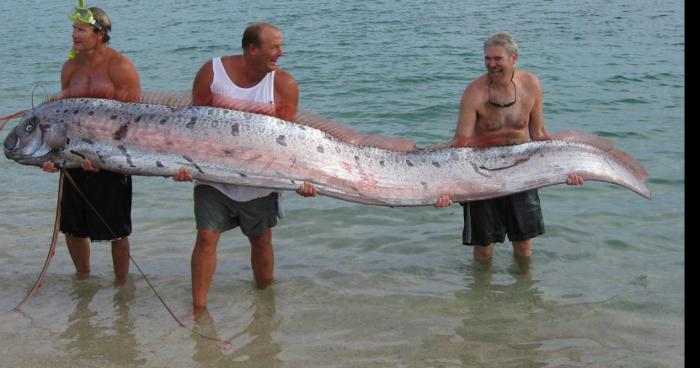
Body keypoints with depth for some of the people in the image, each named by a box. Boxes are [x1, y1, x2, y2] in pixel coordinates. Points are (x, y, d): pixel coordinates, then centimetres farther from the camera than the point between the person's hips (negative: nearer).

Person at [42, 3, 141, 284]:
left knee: (116, 230, 4)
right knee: (72, 226, 13)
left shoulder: (121, 68, -11)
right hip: (75, 157, 6)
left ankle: (121, 284, 23)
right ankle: (82, 278, 36)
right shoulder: (70, 67, 8)